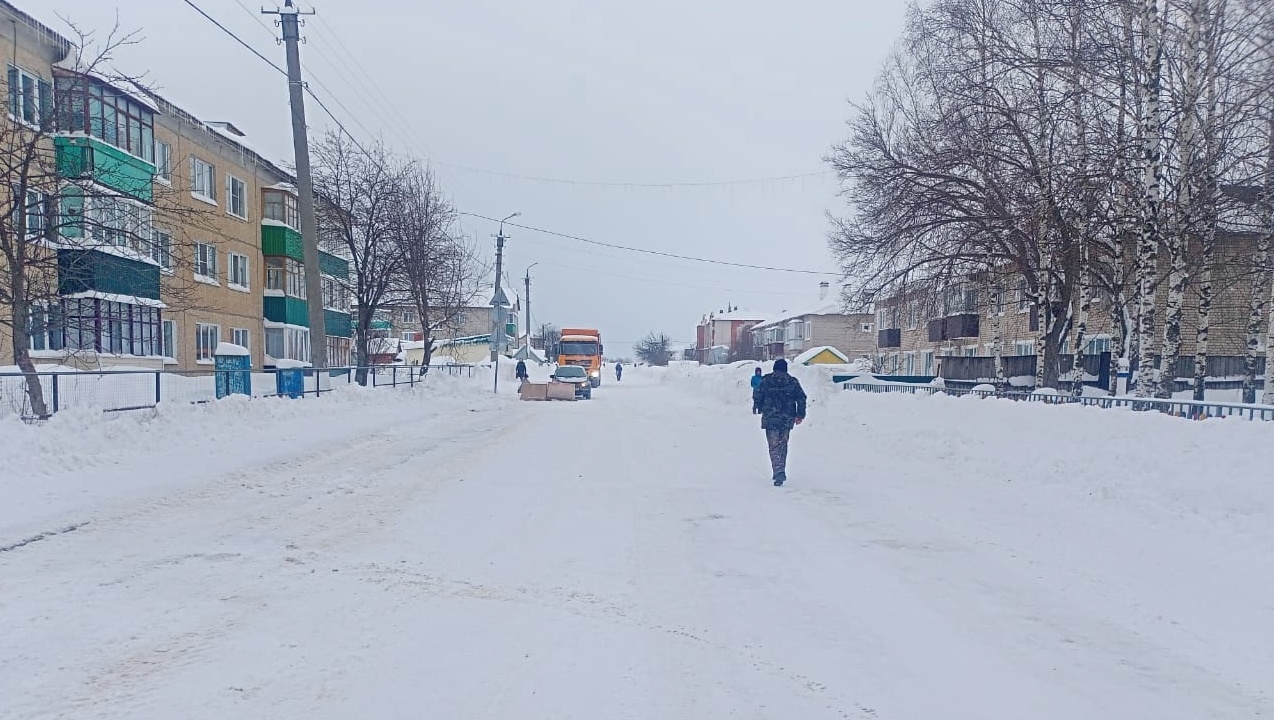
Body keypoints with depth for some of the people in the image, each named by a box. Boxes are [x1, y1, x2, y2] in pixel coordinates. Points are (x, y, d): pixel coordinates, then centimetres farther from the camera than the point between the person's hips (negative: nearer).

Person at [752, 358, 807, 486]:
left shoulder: (765, 381, -2)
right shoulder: (793, 381, 3)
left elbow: (757, 397, -1)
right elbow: (801, 398, 2)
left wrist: (762, 408, 17)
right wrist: (800, 415, 11)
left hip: (770, 418, -2)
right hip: (787, 418, 2)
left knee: (774, 446, -2)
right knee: (783, 444, 17)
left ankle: (778, 472, -16)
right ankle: (781, 471, 21)